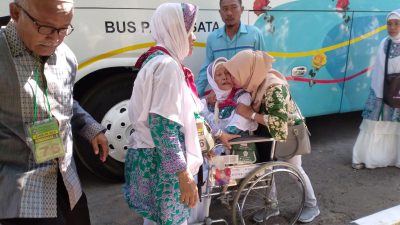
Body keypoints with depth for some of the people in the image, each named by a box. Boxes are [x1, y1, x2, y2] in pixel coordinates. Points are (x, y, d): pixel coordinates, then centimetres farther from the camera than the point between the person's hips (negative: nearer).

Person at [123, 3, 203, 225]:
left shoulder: (156, 60, 12)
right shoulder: (168, 65, -18)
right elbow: (163, 126, -24)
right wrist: (184, 174, -23)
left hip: (149, 158, 10)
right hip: (161, 162, -10)